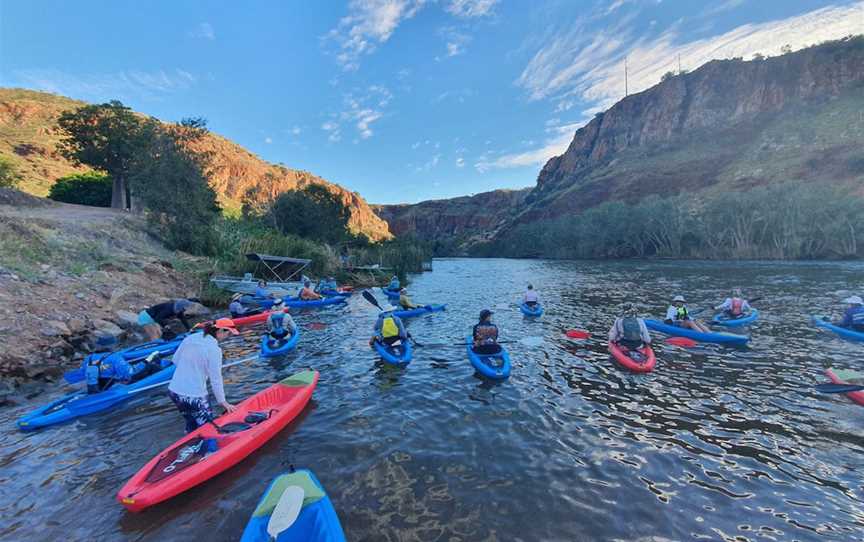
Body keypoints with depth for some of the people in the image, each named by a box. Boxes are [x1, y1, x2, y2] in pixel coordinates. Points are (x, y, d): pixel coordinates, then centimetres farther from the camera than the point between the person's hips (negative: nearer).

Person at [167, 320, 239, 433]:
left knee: (191, 424, 23)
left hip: (173, 391, 7)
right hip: (195, 397, -7)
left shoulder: (190, 338, -1)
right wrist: (223, 401, -1)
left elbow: (175, 359, 12)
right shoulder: (214, 349, -19)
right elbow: (215, 379, -13)